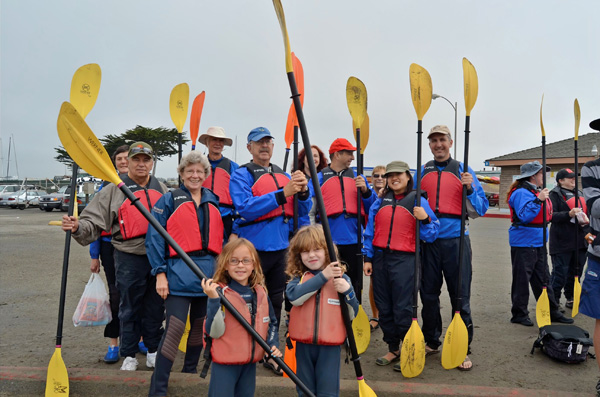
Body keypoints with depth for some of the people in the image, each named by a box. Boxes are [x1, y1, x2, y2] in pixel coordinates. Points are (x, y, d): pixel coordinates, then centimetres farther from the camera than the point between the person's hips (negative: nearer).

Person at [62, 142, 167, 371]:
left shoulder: (161, 189, 12)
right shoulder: (114, 190, 1)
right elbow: (94, 222, -4)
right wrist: (78, 227, -23)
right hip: (128, 259, -3)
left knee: (155, 307, 12)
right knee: (129, 309, 7)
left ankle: (153, 350, 28)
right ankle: (129, 355, 23)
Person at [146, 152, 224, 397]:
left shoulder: (214, 202, 12)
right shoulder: (169, 200, 1)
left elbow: (221, 237, 17)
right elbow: (155, 238, -4)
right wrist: (160, 273, -9)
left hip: (209, 273, 5)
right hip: (179, 274, -4)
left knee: (200, 326, 15)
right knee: (174, 329, -8)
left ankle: (190, 371, 37)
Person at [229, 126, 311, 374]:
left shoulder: (284, 176, 12)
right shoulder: (241, 175, -4)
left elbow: (303, 211, 9)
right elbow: (245, 208, -21)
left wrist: (302, 191, -12)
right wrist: (282, 193, -25)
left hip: (280, 249, 6)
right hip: (253, 249, -5)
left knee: (275, 302, 15)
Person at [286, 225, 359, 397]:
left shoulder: (341, 278, -2)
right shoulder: (299, 278, 0)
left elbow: (352, 314, -3)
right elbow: (294, 296, -23)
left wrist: (347, 290, -21)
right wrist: (322, 276, -24)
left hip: (330, 345, -1)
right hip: (304, 344, 2)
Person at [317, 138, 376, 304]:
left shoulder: (358, 178, 12)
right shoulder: (319, 178, 3)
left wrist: (365, 190, -8)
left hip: (354, 241, 3)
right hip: (328, 243, -3)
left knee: (354, 285, 12)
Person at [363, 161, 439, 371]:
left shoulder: (418, 201, 1)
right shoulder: (380, 202, 10)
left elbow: (430, 235, 0)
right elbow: (370, 231, 12)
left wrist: (425, 219, -19)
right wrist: (368, 258, 6)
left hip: (403, 260, -4)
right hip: (380, 258, 4)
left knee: (403, 309, -2)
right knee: (384, 308, 11)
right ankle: (393, 349, 26)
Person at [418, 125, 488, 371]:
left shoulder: (463, 171, 6)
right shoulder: (422, 173, 11)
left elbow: (480, 210, 4)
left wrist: (470, 189, -12)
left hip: (455, 240, -2)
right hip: (427, 240, 2)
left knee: (460, 296, 1)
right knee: (428, 294, 10)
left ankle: (463, 349, 14)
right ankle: (431, 342, 26)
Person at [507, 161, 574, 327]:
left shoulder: (537, 192, 15)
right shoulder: (521, 193, -14)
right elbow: (524, 216, -25)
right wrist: (538, 200, -28)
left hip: (538, 242, 9)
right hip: (523, 243, -9)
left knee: (543, 278, 15)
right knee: (522, 279, 0)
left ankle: (552, 312, 25)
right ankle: (519, 314, 11)